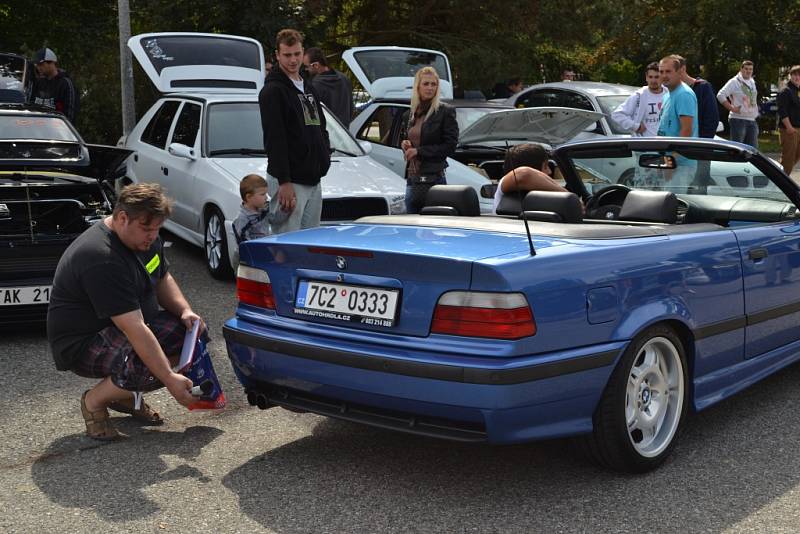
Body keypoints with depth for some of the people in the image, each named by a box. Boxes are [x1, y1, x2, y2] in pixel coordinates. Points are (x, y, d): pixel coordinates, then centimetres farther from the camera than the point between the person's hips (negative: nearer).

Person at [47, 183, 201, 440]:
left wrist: (185, 310, -7)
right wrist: (169, 379, -35)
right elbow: (133, 329, -34)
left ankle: (125, 394, 7)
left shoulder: (145, 238, -1)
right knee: (153, 368, -34)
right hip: (82, 344, -10)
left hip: (127, 325, 10)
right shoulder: (103, 259, -31)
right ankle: (94, 400, -3)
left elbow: (162, 279, 14)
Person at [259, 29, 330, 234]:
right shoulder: (272, 91, -8)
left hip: (313, 180, 8)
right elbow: (274, 139, -16)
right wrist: (284, 182, -21)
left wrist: (324, 159, 11)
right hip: (288, 181, -8)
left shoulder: (309, 89, 18)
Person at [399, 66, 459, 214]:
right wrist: (405, 145, 2)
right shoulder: (409, 115, 15)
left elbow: (450, 146, -9)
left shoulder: (445, 111, -4)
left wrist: (419, 151, -12)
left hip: (434, 179, -6)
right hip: (412, 178, 6)